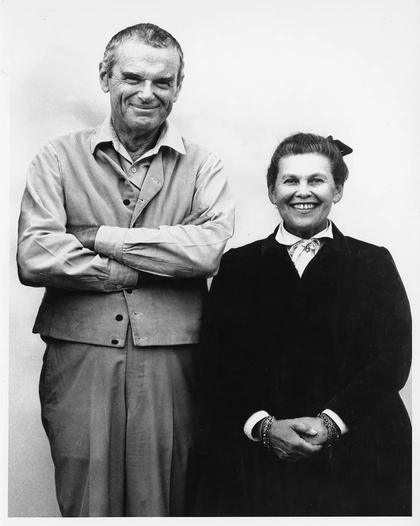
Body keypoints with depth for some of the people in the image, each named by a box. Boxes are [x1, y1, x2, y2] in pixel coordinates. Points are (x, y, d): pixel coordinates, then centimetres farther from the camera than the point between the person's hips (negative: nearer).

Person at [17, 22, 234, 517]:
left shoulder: (202, 166, 7)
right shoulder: (59, 158, 5)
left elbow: (209, 249, -12)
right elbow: (33, 258, -8)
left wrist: (100, 238, -9)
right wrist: (151, 269, -8)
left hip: (170, 363, 1)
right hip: (78, 360, 0)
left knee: (164, 504, 9)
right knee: (83, 505, 8)